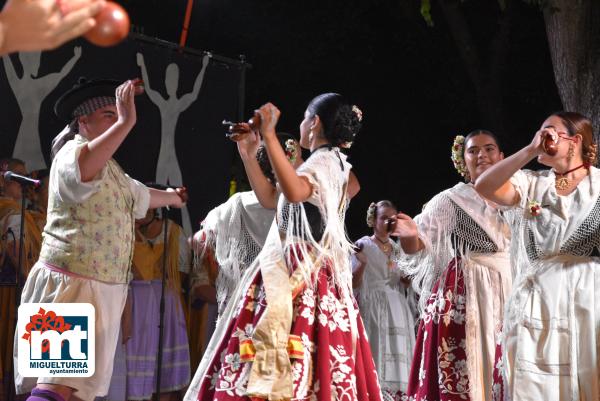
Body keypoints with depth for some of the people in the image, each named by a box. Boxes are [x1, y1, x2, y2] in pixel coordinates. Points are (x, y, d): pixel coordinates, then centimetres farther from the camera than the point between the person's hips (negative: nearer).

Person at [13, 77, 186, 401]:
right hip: (70, 284, -10)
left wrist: (172, 197, 61)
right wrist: (125, 123, -41)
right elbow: (81, 170, -36)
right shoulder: (72, 153, -9)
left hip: (103, 288, 10)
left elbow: (141, 195, 44)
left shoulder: (109, 167, 23)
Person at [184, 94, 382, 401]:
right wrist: (248, 154, 19)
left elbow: (294, 192, -32)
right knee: (283, 365, 7)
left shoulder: (326, 160, -10)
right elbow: (269, 199, 26)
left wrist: (270, 136, -29)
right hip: (291, 273, 10)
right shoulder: (324, 163, 21)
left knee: (284, 366, -16)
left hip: (301, 275, -10)